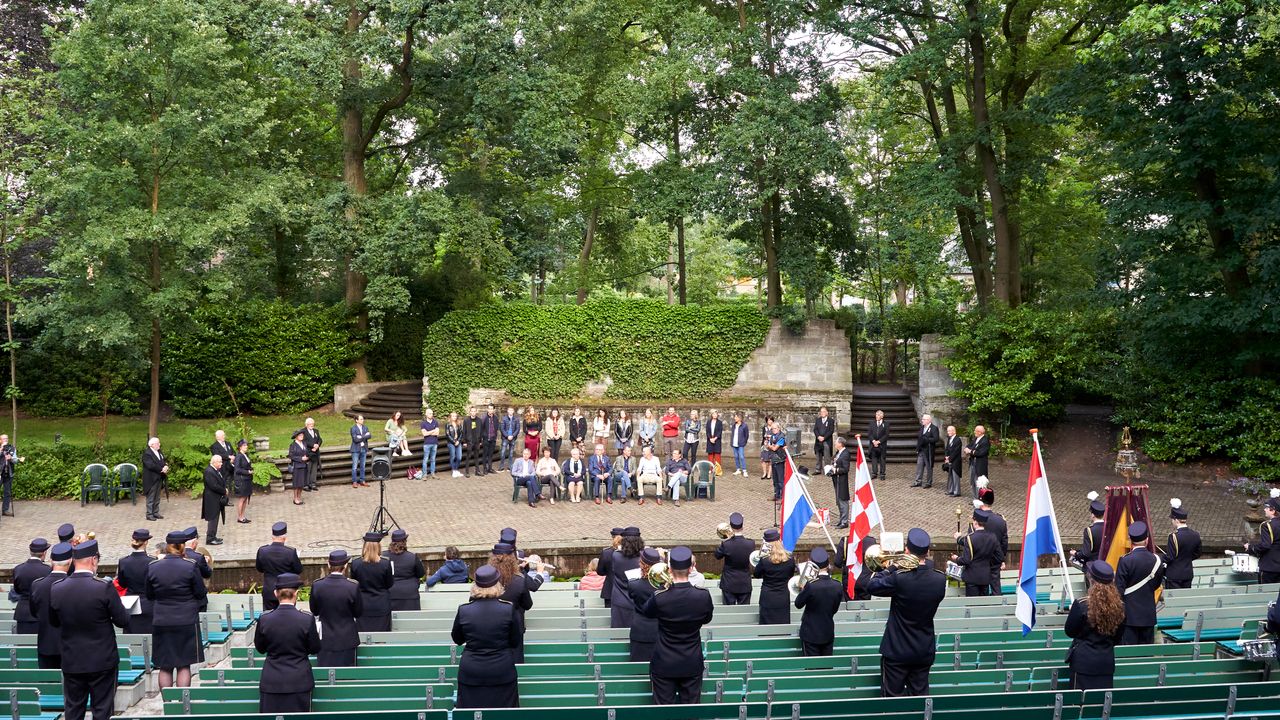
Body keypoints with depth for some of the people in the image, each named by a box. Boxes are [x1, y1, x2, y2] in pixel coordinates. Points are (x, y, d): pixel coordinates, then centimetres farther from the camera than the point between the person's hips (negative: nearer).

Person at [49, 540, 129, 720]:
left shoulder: (56, 589, -7)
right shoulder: (104, 588, -19)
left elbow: (53, 622, 7)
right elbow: (123, 621, -12)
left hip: (71, 662, 3)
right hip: (102, 661, -3)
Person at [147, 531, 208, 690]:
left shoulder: (152, 567, -1)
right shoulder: (190, 566, -10)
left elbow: (149, 596, 8)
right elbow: (201, 594, -5)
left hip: (161, 623, 2)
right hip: (186, 622, -2)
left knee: (164, 667, 10)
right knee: (184, 666, 5)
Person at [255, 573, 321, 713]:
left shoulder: (264, 619, -7)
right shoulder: (307, 619, -13)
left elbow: (260, 648, 7)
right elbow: (315, 649, -2)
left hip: (271, 683, 1)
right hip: (299, 682, -1)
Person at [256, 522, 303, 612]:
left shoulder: (262, 551, -11)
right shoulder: (291, 552, -18)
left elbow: (259, 569, 6)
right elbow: (299, 570, -8)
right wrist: (297, 558, 11)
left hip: (269, 593, 2)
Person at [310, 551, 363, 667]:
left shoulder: (317, 585, -10)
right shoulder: (353, 586, -16)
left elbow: (314, 611, 3)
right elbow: (359, 613, -5)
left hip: (325, 641, 2)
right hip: (346, 641, -1)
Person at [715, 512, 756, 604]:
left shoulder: (726, 544, -21)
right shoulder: (751, 543, -14)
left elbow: (717, 555, -2)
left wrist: (727, 539, -4)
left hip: (729, 585, -2)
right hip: (745, 585, 2)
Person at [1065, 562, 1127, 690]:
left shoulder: (1081, 605, -17)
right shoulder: (1119, 606, -3)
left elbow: (1069, 632, -4)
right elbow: (1117, 637, 10)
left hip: (1083, 661, -4)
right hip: (1107, 661, 4)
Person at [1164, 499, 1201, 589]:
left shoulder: (1174, 536, -22)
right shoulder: (1196, 535, -2)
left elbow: (1169, 557, -19)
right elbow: (1197, 554, 10)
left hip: (1174, 575, -6)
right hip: (1188, 574, 7)